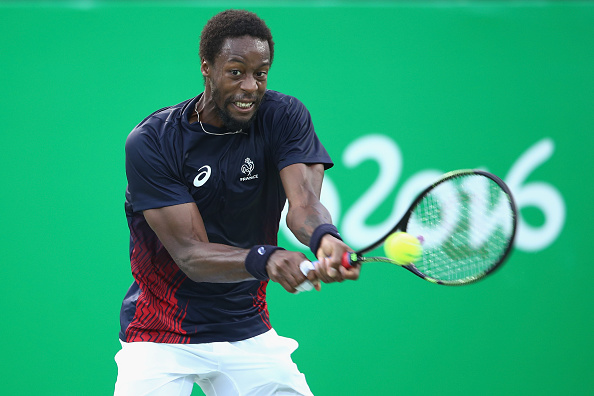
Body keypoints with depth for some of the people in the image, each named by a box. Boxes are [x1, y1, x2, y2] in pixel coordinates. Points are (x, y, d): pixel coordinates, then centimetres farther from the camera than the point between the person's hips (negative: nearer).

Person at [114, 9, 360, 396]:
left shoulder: (285, 117, -8)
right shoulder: (151, 142, -16)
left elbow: (303, 203, -23)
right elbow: (190, 254, -22)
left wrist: (325, 238, -48)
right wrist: (264, 259, -41)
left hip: (247, 329, 3)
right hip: (162, 334, -2)